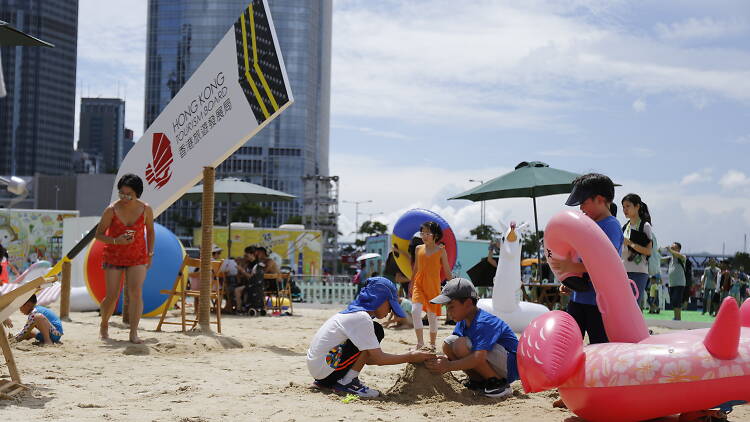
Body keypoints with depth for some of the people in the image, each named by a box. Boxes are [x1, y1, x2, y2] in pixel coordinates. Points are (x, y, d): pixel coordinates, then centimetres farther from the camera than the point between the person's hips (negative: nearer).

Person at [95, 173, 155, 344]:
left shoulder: (146, 210, -7)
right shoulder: (111, 210, -13)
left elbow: (150, 231, 10)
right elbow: (99, 234, -7)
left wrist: (150, 254, 7)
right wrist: (116, 241, -24)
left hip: (137, 258, 1)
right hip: (114, 257, -1)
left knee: (136, 292, -16)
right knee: (112, 296, 1)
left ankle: (134, 333, -13)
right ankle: (104, 325, 30)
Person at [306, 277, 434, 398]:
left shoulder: (353, 312, 15)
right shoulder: (362, 318, -15)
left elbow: (368, 359, 16)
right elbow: (379, 359, -16)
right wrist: (410, 357, -6)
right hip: (324, 369, -10)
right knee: (377, 332, -11)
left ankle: (325, 382, 16)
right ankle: (347, 382, -9)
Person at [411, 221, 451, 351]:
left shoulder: (441, 250, -2)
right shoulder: (419, 248, 6)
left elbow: (446, 269, 2)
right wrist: (412, 284, 18)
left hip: (433, 286, -2)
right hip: (419, 285, 2)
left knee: (432, 316, 6)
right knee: (415, 311, -18)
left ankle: (432, 344, 21)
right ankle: (420, 342, -10)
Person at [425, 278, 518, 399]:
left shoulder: (483, 323, -25)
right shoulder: (463, 323, 5)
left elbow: (479, 358, -36)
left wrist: (448, 366, -32)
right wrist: (441, 360, -14)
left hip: (510, 366, -9)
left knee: (462, 345, -28)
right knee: (448, 344, -1)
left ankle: (498, 383, -15)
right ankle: (480, 381, 3)